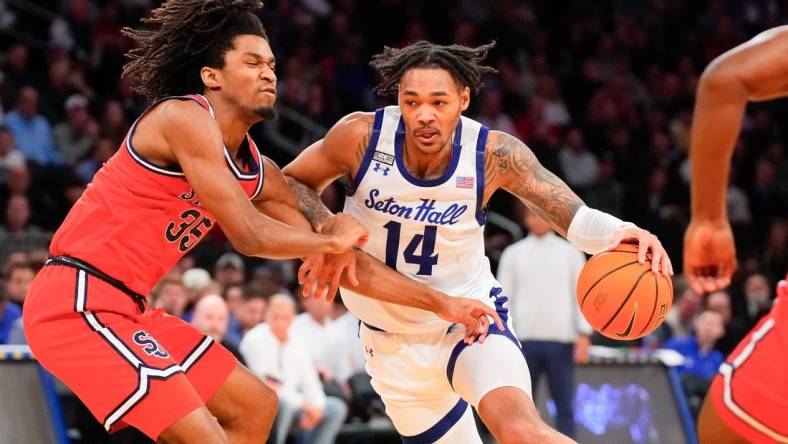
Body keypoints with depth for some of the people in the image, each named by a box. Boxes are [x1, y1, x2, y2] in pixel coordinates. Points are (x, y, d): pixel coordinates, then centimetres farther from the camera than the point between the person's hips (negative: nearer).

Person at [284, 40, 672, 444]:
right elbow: (293, 182, -2)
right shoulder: (361, 136, -20)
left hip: (470, 319, -2)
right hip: (393, 341, 2)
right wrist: (323, 223, -23)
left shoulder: (495, 155, -20)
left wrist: (619, 233, -41)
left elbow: (574, 217, -18)